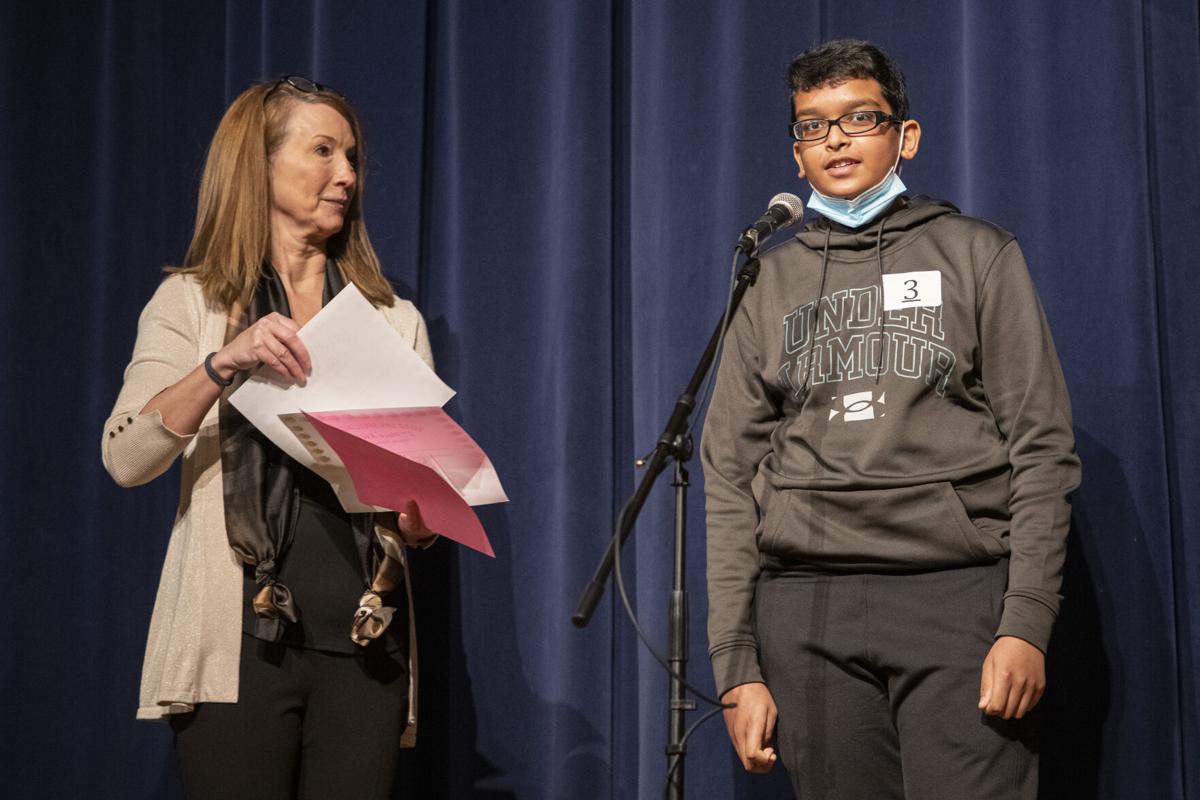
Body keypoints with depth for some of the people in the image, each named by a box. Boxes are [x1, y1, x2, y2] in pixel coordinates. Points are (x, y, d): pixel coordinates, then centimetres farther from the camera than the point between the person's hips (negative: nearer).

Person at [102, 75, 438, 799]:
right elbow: (125, 460, -6)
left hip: (366, 638, 3)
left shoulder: (395, 320, 14)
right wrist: (223, 364, -19)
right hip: (242, 637, -2)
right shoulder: (192, 303, 6)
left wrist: (423, 520, -8)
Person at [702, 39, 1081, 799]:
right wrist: (736, 665, 2)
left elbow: (1042, 450, 2)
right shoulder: (772, 283, 15)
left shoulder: (978, 255, 9)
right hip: (807, 612, 2)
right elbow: (732, 475, 10)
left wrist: (1027, 621, -10)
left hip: (957, 593, -2)